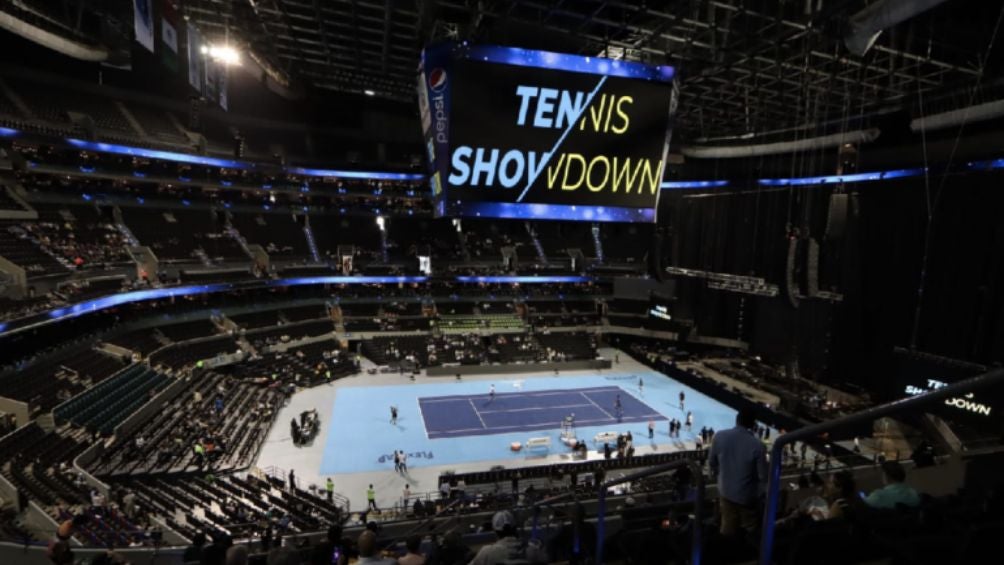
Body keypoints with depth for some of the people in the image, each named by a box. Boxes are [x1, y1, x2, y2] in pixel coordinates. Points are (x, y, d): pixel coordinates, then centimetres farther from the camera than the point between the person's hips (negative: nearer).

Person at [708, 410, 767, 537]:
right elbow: (763, 476, -16)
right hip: (747, 496, -3)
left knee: (728, 528, 22)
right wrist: (760, 494, 4)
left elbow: (712, 462, -3)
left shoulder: (720, 436, -18)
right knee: (750, 528, 23)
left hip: (725, 491, 3)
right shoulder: (757, 445, -27)